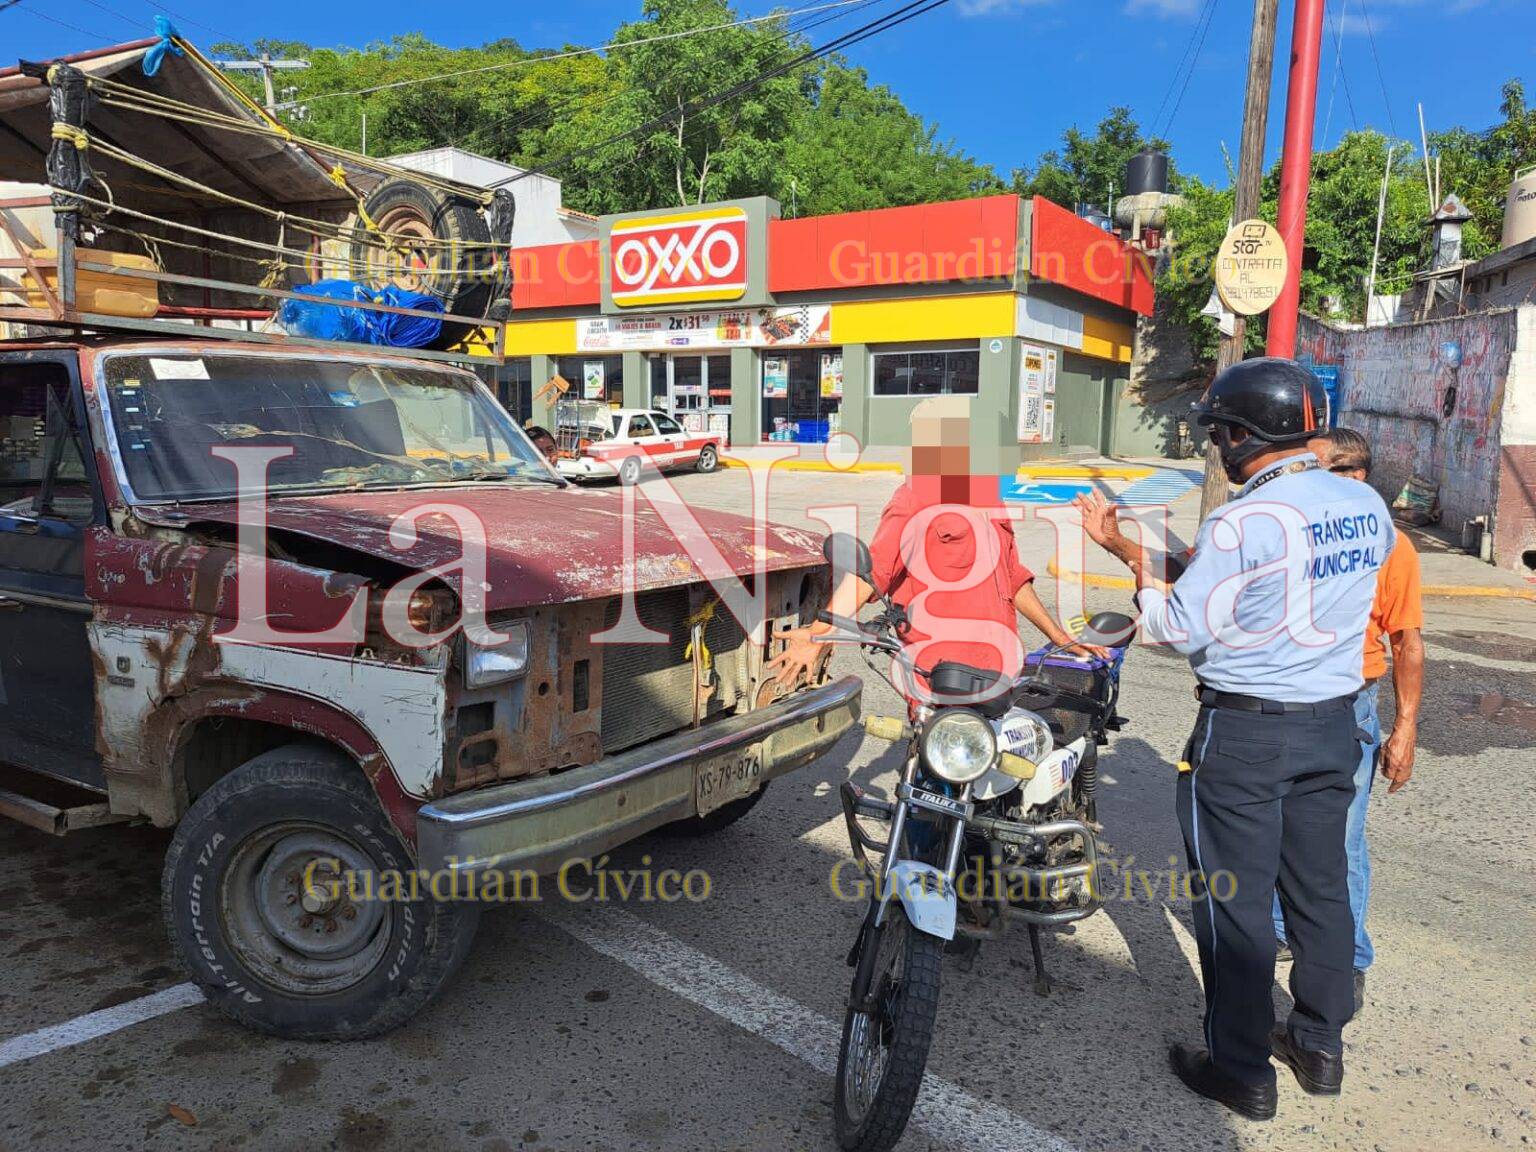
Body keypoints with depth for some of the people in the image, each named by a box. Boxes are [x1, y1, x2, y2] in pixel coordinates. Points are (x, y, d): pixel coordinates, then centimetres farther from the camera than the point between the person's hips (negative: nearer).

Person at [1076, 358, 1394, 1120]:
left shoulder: (1242, 523, -21)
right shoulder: (1367, 508, 2)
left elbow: (1180, 630, -16)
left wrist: (1141, 569, -2)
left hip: (1246, 731, -7)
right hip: (1334, 721, 7)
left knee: (1234, 902, 5)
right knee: (1320, 890, 18)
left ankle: (1241, 1071, 17)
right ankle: (1320, 1046, 34)